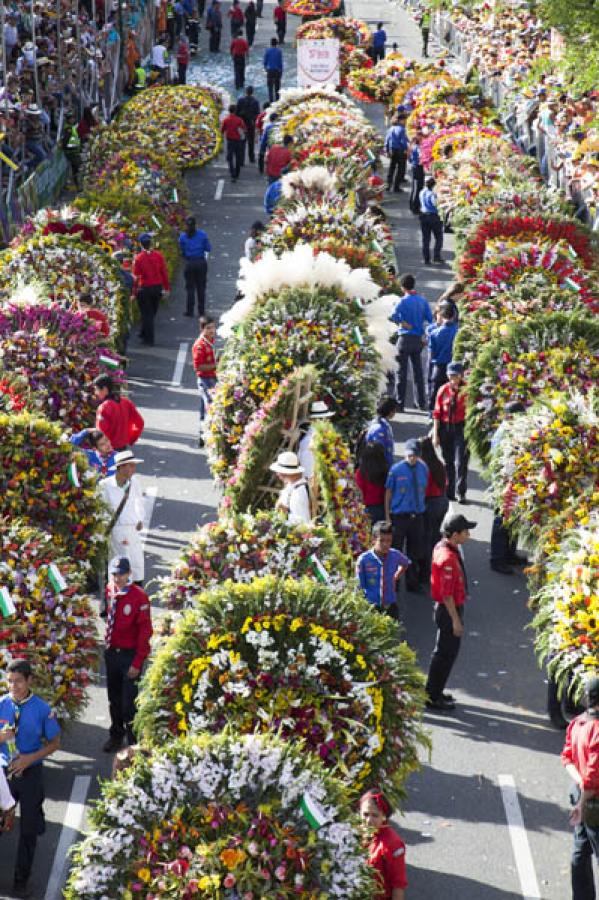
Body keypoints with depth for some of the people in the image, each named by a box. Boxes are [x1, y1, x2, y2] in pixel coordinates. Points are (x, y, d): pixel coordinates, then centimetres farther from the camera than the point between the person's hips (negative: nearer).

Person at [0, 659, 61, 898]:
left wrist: (30, 758, -17)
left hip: (30, 773, -1)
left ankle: (21, 881, 25)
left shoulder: (42, 709, -12)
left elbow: (54, 743, -3)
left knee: (28, 830, 10)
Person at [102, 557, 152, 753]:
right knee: (113, 698, 18)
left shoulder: (139, 596, -15)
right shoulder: (107, 593, 0)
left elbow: (145, 631, -14)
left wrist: (138, 662, -14)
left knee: (129, 700, -3)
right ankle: (116, 736, 34)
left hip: (129, 655, -5)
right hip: (110, 653, 5)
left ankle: (133, 741, 10)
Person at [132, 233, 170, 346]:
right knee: (152, 313, 19)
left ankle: (149, 339, 9)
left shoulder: (138, 258, -14)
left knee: (146, 314, 7)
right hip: (158, 288, 4)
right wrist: (167, 287, 10)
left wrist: (134, 292, -4)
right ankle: (144, 334, 34)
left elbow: (136, 277, -12)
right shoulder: (159, 255, -5)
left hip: (144, 289, -4)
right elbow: (164, 272, 0)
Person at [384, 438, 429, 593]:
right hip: (399, 516, -4)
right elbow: (388, 493, -3)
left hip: (417, 516, 4)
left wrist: (422, 508, 7)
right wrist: (387, 516, -3)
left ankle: (413, 583, 24)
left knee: (415, 552, 11)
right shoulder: (396, 470, -9)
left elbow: (424, 490, 11)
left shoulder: (423, 469, 2)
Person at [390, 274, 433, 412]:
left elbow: (393, 316, -22)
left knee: (402, 371, -1)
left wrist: (403, 323, -8)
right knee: (418, 371, 13)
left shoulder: (404, 301, -11)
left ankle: (400, 403, -2)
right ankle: (421, 402, 16)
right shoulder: (422, 301, 4)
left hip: (405, 338, -5)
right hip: (419, 338, 5)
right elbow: (430, 318, 5)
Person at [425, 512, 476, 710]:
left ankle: (434, 692, 32)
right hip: (449, 610, -10)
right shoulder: (448, 557, -28)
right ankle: (433, 697, 11)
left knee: (447, 651, 20)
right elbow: (446, 594, -26)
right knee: (446, 653, 1)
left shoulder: (441, 547, 5)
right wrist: (455, 620, -21)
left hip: (450, 607, 10)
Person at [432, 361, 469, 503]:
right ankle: (449, 492, 20)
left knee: (460, 462, -7)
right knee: (448, 462, 11)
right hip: (445, 428, 3)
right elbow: (437, 413, 7)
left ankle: (461, 493, -2)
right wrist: (435, 434, 4)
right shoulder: (443, 390, 4)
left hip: (461, 429, -3)